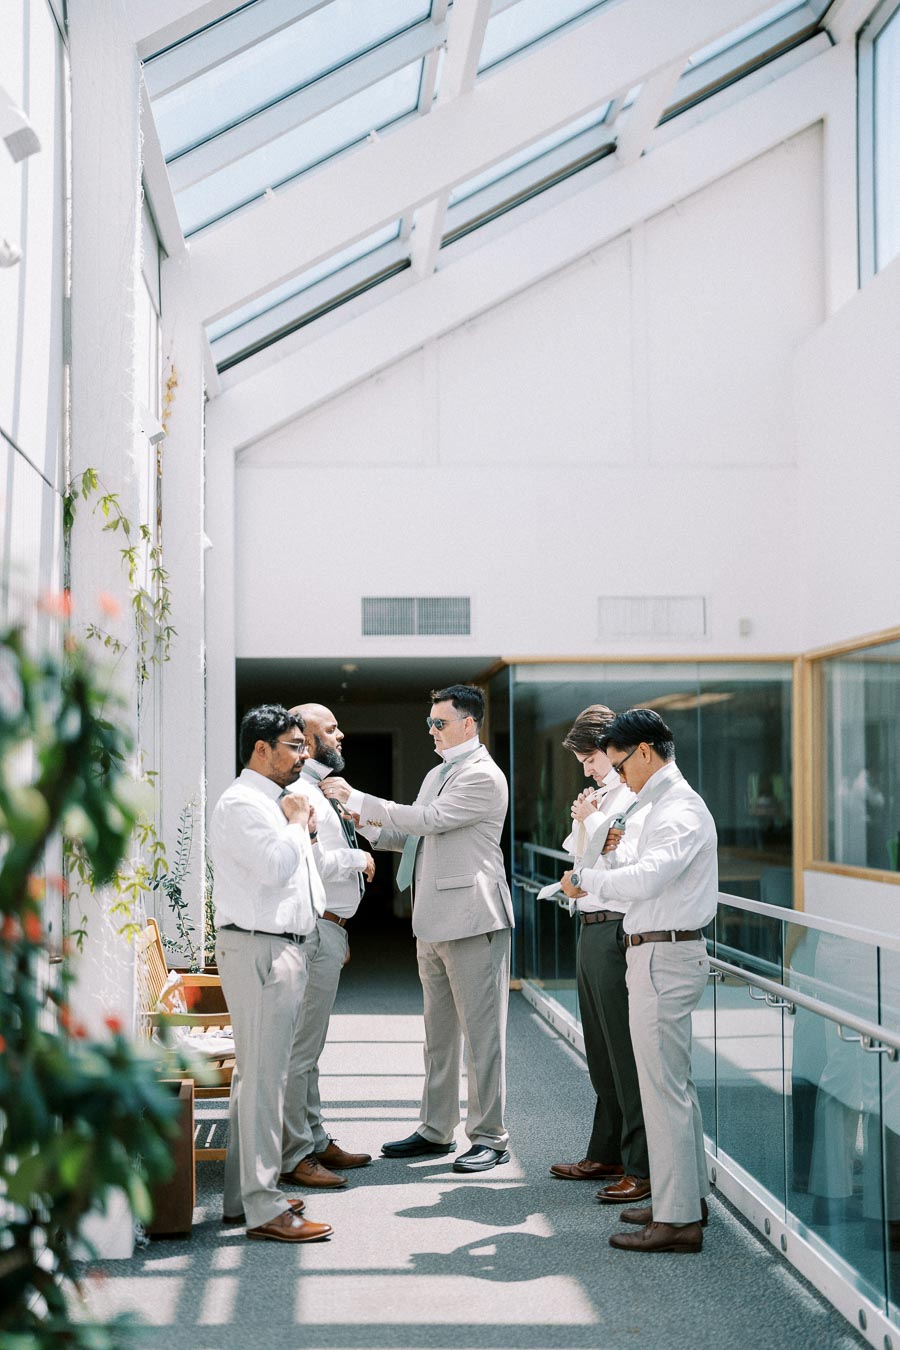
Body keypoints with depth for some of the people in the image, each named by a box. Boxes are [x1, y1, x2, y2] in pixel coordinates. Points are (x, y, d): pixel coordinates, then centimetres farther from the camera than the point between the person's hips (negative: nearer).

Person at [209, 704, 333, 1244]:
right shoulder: (242, 803, -13)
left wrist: (305, 833, 10)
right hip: (258, 949, -11)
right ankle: (263, 1208, -7)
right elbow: (275, 866, -25)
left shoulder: (275, 802, 19)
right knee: (263, 1075, -9)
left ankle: (245, 1194, 22)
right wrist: (297, 823, -9)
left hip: (286, 947, 11)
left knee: (259, 1073, 14)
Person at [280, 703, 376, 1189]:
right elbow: (312, 860, -26)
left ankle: (315, 1142, 25)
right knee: (299, 1048, -6)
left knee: (308, 1046, 17)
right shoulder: (299, 793, -15)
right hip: (315, 930, -11)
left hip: (329, 928, 11)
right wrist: (360, 858, -10)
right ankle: (292, 1157, -2)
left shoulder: (319, 791, 18)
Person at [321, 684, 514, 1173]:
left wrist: (355, 799, -15)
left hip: (473, 918, -9)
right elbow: (416, 836, 24)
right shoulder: (436, 775, 19)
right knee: (438, 1032, 15)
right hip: (434, 923, 9)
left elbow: (427, 820, -19)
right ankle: (436, 1130, 24)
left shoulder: (483, 776, -12)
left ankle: (490, 1136, 4)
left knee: (481, 1032, -3)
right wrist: (369, 827, 6)